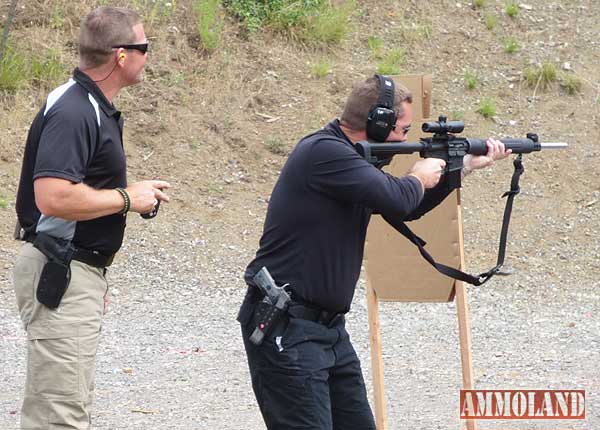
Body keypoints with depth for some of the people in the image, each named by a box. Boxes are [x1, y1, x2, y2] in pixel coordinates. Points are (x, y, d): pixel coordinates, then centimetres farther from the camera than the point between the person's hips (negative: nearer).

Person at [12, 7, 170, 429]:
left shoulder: (98, 109, 14)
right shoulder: (72, 112, -19)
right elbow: (53, 197, -30)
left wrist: (96, 277, 21)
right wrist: (128, 197, -19)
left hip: (79, 271, 11)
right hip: (60, 274, -11)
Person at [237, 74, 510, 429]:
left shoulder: (349, 157, 14)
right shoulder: (323, 152, -17)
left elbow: (406, 211, 28)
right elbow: (397, 199, -25)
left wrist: (466, 166, 26)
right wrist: (420, 178, -2)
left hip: (330, 327, 10)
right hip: (285, 329, -10)